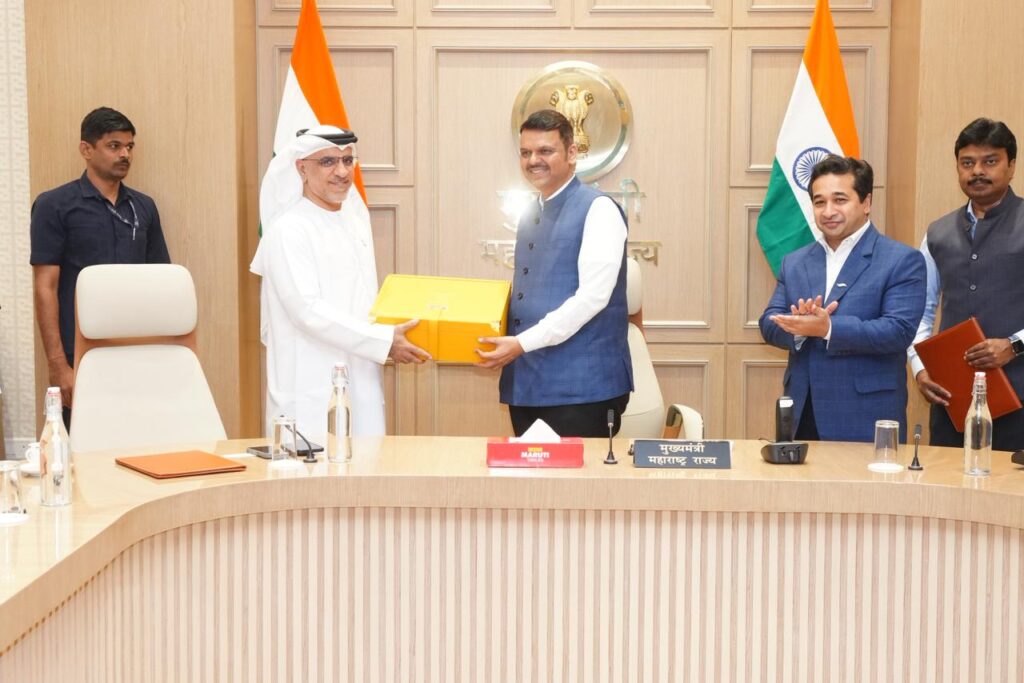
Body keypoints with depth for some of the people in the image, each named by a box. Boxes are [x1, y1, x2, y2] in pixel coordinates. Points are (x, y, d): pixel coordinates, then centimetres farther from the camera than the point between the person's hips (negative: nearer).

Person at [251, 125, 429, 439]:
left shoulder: (357, 221, 14)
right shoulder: (288, 231, -11)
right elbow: (308, 310, -19)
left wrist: (398, 328, 7)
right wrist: (384, 341, -20)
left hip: (362, 384, 7)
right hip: (311, 394, -7)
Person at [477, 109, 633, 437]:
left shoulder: (598, 209, -9)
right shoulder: (529, 217, 16)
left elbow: (593, 296, -18)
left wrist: (523, 343, -19)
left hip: (580, 385, -7)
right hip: (526, 382, 8)